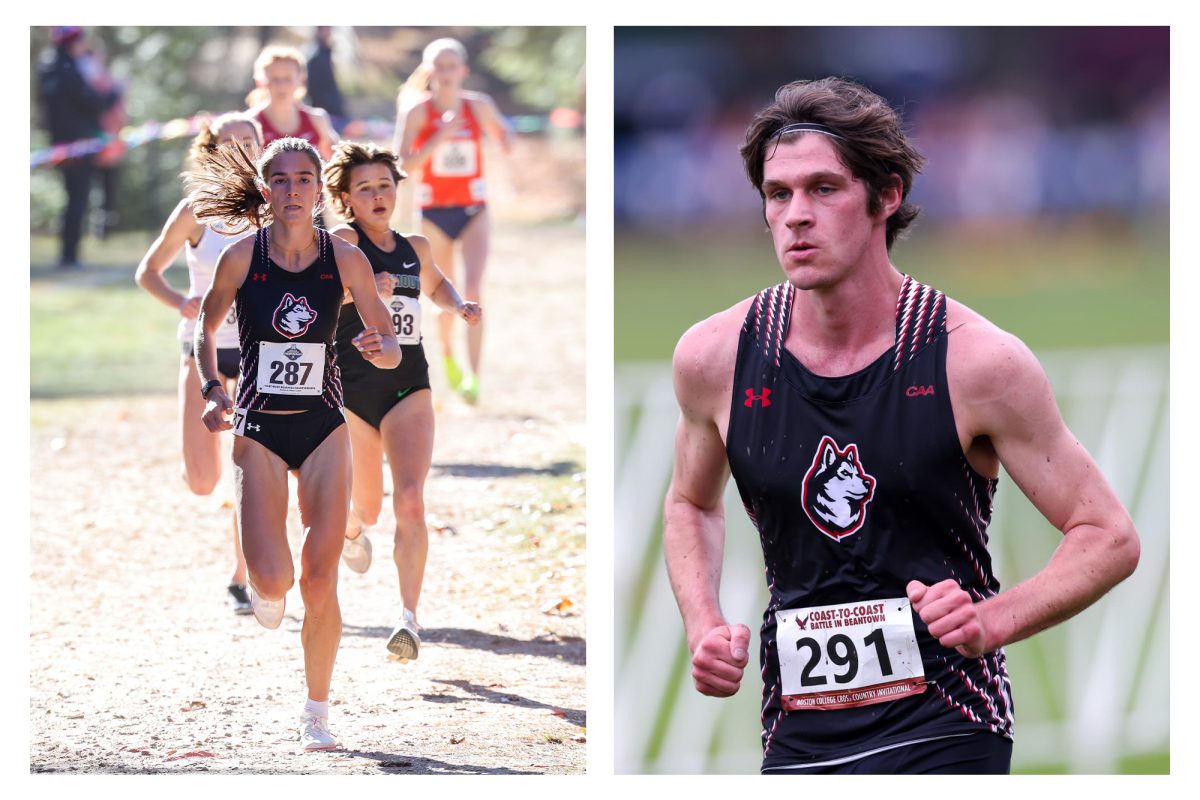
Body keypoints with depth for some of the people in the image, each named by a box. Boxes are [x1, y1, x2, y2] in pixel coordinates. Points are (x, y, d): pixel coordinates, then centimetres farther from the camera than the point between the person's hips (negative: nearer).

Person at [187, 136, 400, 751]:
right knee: (275, 580, -15)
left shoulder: (345, 259, -5)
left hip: (324, 429, 1)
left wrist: (381, 349, -23)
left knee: (319, 584, -5)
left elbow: (391, 348, 1)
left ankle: (317, 713, 12)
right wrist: (211, 390, -7)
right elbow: (204, 330, 8)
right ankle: (262, 587, 25)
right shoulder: (241, 257, -7)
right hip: (258, 431, -1)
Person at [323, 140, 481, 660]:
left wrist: (459, 306, 13)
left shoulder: (415, 248, 11)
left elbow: (435, 285, 34)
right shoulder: (343, 240, -6)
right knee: (368, 507, 12)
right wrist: (363, 288, -45)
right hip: (350, 392, -2)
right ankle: (351, 529, 51)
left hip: (408, 389, 2)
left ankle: (409, 619, -19)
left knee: (410, 501, -17)